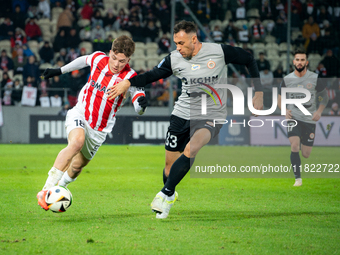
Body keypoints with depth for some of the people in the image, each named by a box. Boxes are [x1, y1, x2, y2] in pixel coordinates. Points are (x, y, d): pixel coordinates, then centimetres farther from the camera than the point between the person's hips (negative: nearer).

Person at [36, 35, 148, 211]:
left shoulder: (129, 77, -17)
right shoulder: (98, 59, -10)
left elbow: (138, 110, -26)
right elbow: (84, 60, 15)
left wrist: (141, 104, -50)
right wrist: (60, 70, 25)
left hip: (100, 130, 1)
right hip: (80, 114, -1)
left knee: (77, 166, 10)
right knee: (77, 141, -32)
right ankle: (45, 191, -36)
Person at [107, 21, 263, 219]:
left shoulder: (219, 52, -11)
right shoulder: (175, 59, -4)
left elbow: (249, 60, 1)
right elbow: (152, 76, 5)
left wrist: (259, 93, -2)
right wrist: (128, 82, -12)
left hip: (211, 115, -3)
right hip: (182, 114, 4)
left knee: (191, 149, -30)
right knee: (170, 164, 6)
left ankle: (166, 194, -20)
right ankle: (170, 195, 37)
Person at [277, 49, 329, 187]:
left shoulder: (315, 79, -2)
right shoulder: (287, 80, -1)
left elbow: (324, 97, 9)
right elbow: (280, 99, 12)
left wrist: (319, 111, -6)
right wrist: (285, 110, -7)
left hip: (310, 119, 1)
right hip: (294, 117, 0)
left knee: (306, 154, 3)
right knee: (294, 145, -23)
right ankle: (298, 178, -15)